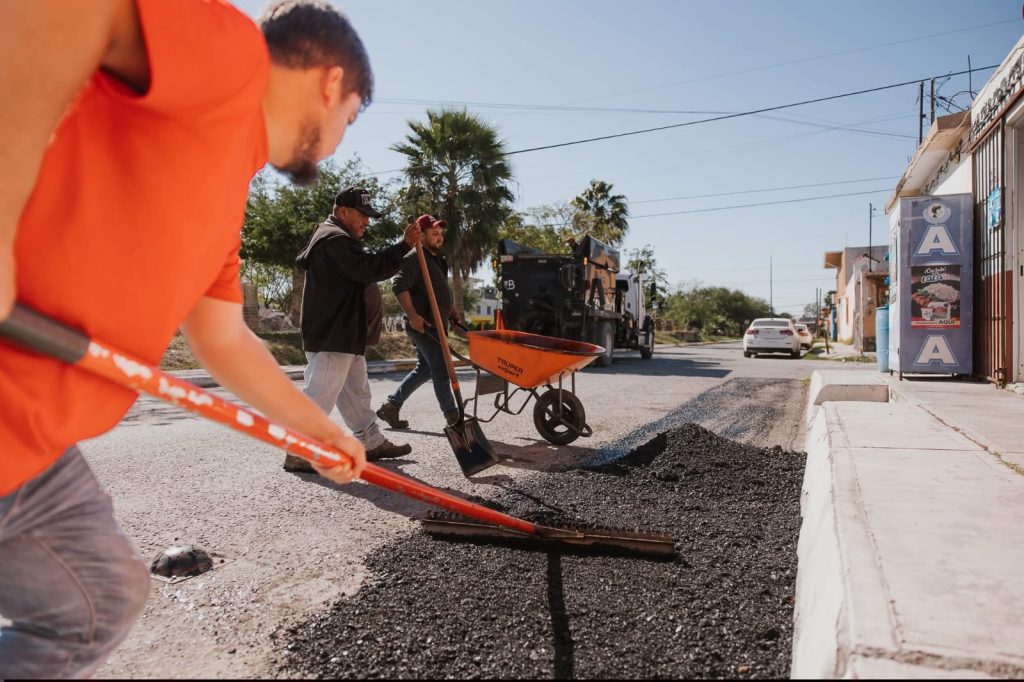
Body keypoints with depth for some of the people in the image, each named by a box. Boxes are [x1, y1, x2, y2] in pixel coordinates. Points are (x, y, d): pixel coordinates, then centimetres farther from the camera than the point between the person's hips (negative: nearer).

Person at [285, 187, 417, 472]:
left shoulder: (332, 237, 21)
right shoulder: (335, 238, -15)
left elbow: (303, 260, 31)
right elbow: (368, 269, -28)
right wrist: (404, 245, -26)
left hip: (345, 335, 12)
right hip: (331, 336, -12)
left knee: (356, 392, 16)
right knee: (321, 393, -8)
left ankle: (372, 442, 26)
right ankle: (299, 453, -1)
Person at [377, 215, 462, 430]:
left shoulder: (437, 260, 20)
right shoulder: (415, 258, -11)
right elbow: (399, 285, -23)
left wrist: (452, 314, 24)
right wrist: (413, 316, -30)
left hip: (433, 326, 10)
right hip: (422, 325, -10)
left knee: (424, 369, 15)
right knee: (441, 369, -7)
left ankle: (391, 406, 22)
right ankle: (453, 416, 1)